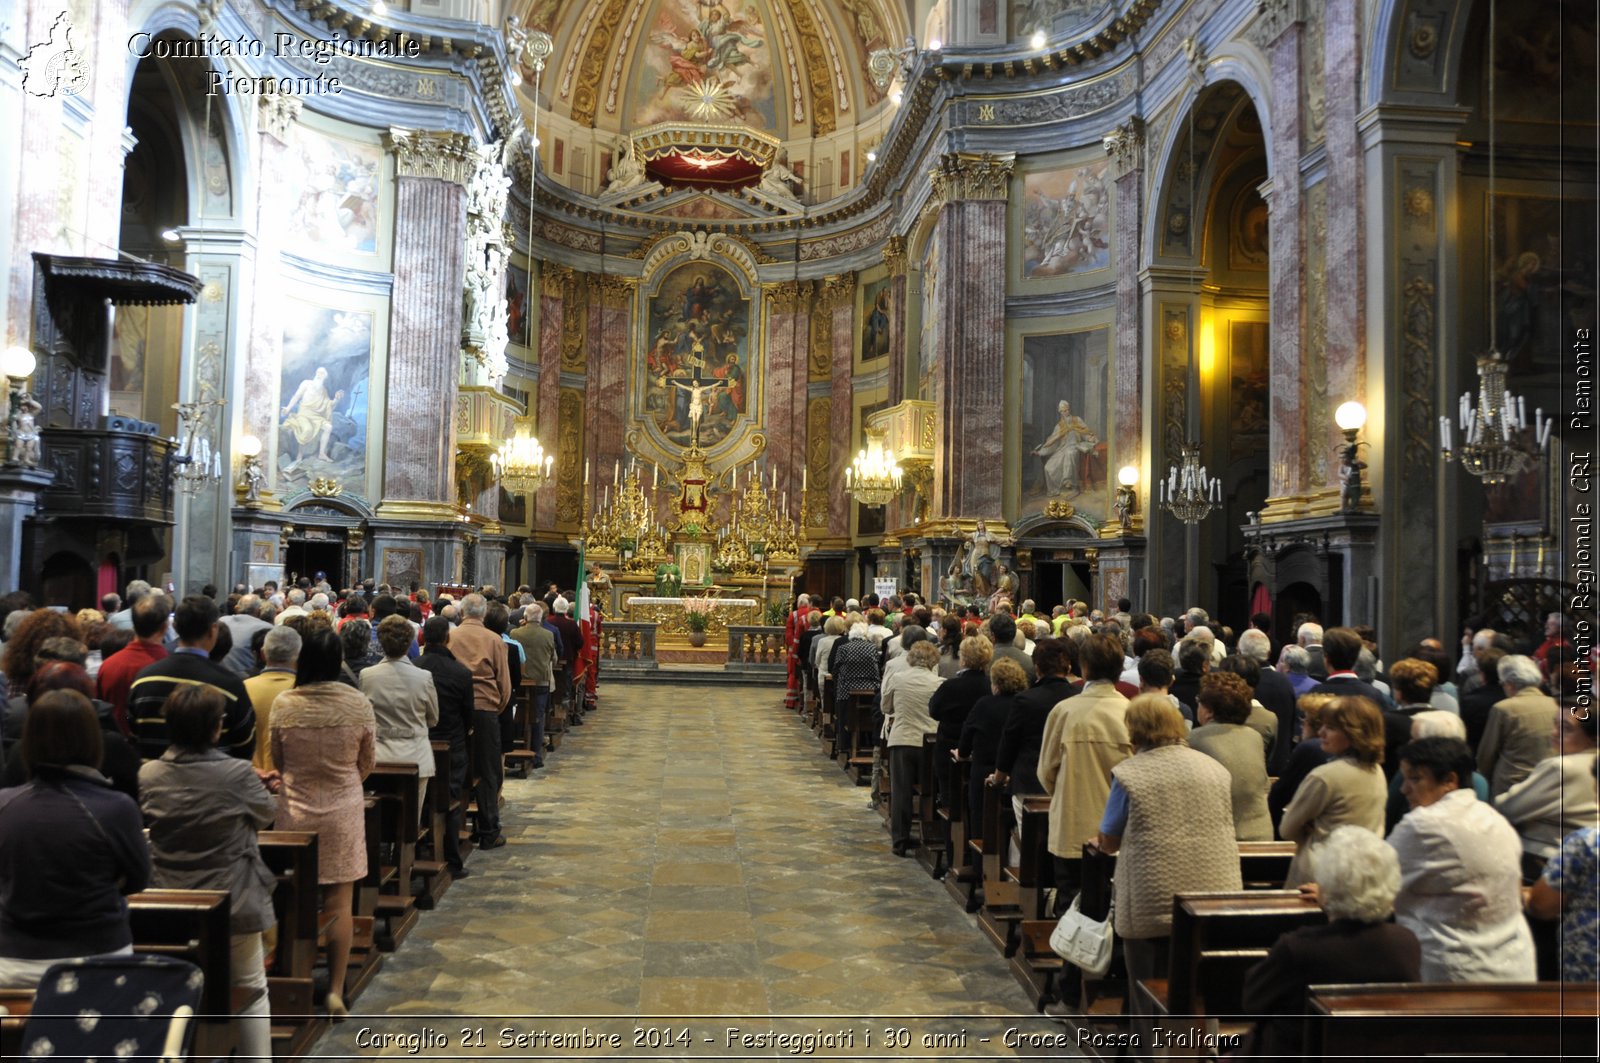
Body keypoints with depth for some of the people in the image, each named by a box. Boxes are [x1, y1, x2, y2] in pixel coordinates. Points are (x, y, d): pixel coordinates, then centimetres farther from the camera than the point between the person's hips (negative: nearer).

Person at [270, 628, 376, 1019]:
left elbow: (276, 760, 4)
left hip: (295, 809, 1)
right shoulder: (359, 704, -11)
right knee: (339, 903, 7)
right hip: (343, 811, -1)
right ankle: (336, 990, 10)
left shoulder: (283, 704, -10)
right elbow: (368, 764, 1)